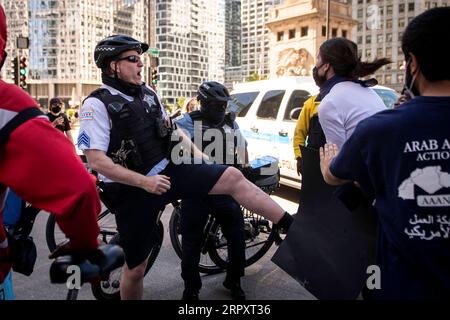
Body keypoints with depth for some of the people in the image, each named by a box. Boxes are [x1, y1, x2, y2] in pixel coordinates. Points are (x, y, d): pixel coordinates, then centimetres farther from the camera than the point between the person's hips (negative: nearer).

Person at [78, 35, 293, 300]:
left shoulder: (148, 93, 8)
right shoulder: (97, 104, -11)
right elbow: (96, 160, -18)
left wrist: (197, 153, 9)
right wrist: (145, 182, -24)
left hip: (170, 171, 5)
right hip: (134, 191, -5)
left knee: (232, 177, -12)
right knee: (136, 268, 6)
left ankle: (294, 228, -8)